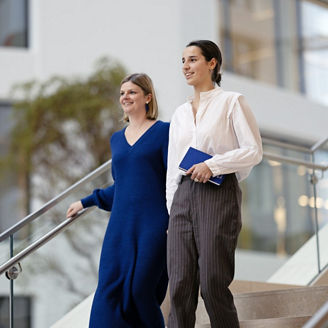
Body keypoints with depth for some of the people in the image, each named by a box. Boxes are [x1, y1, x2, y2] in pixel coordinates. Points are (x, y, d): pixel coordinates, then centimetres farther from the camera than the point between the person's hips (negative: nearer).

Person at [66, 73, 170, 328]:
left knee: (141, 290, -6)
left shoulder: (163, 132, 0)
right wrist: (86, 202, 25)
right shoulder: (117, 139, 17)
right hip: (121, 225, 5)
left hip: (153, 225, -5)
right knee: (110, 290, -4)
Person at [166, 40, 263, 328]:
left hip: (218, 194, -5)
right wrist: (172, 206, 13)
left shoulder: (231, 102, 1)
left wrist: (213, 164, -16)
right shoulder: (180, 113, 18)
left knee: (213, 284, -7)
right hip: (184, 197, 6)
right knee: (180, 284, -1)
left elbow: (254, 151, -6)